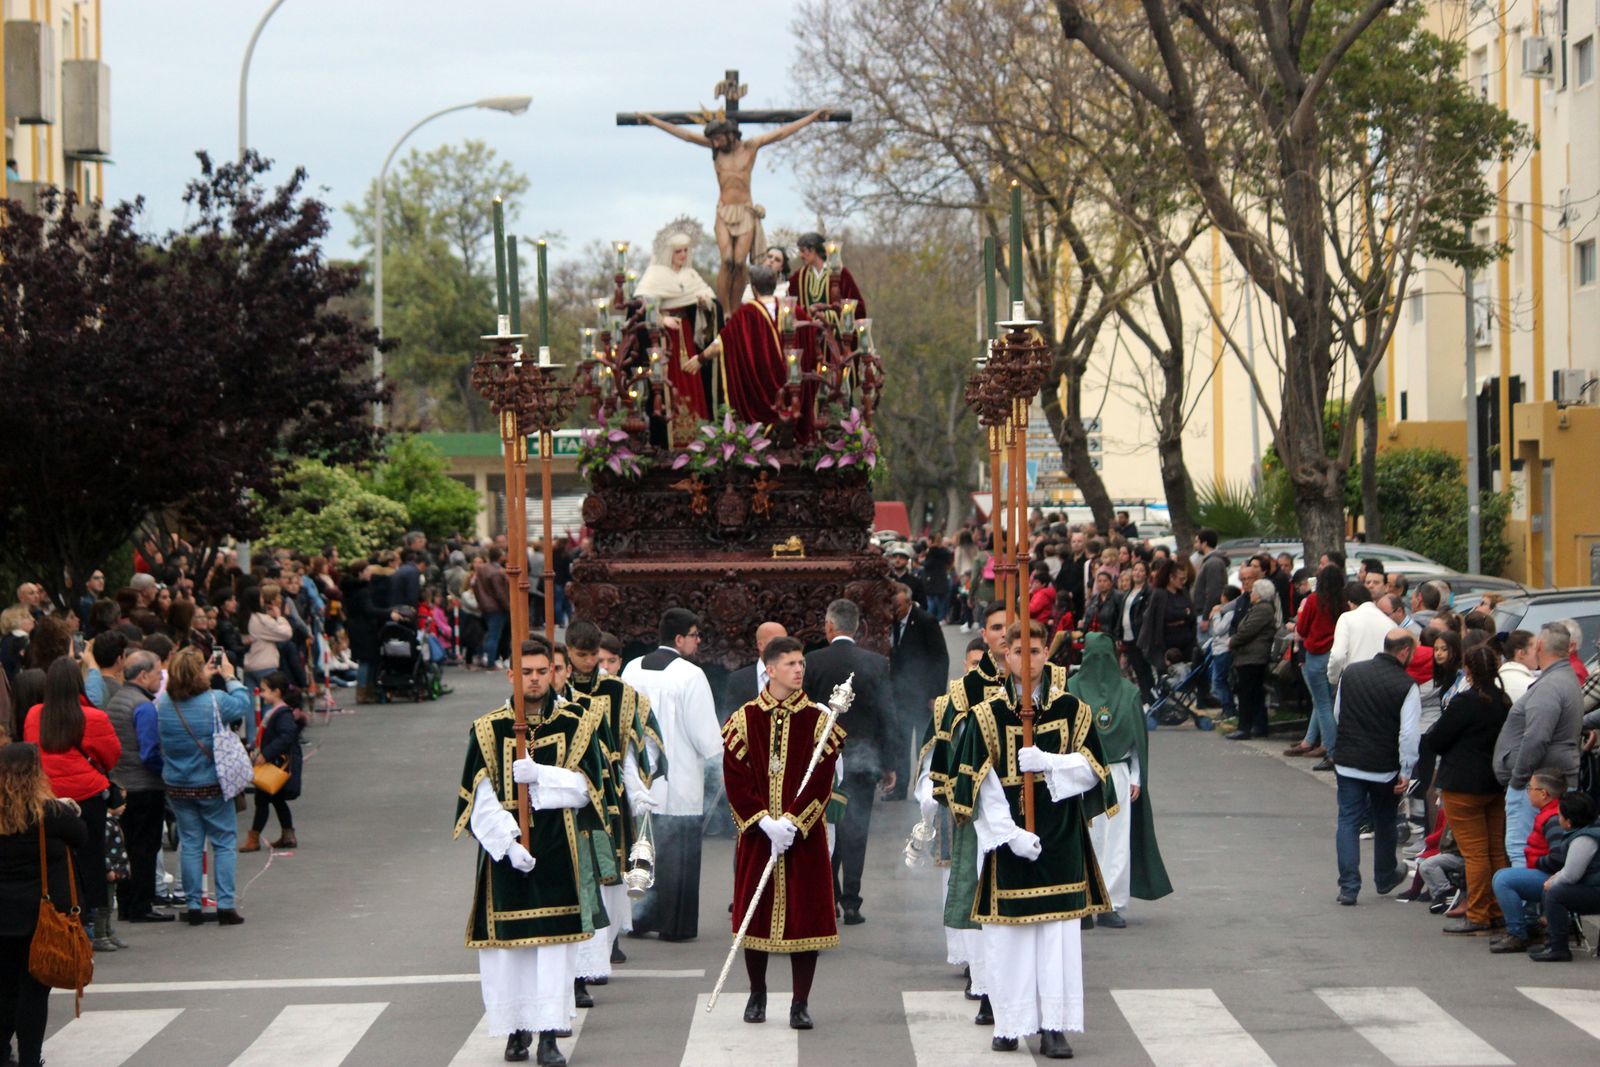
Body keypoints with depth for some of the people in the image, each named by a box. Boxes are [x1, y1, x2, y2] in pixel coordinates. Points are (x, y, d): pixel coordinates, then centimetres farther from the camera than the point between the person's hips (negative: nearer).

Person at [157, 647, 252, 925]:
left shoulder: (163, 703, -8)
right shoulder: (215, 701, -19)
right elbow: (243, 704, -2)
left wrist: (206, 677, 15)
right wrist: (229, 678, 11)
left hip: (177, 786, 3)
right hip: (211, 785, -3)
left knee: (190, 844, 11)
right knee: (224, 842, 7)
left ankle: (193, 905, 11)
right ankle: (225, 905, 3)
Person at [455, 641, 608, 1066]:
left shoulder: (576, 724, 6)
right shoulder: (488, 729, 4)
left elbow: (585, 785, -3)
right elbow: (481, 800, -2)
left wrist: (538, 776, -17)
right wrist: (509, 841, -14)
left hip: (557, 849, 0)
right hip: (504, 848, 0)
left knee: (553, 940, -5)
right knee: (508, 939, 0)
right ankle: (516, 1028, 13)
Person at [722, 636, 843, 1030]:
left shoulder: (817, 720, 0)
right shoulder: (744, 719, 1)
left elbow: (821, 780, -5)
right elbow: (735, 777, -4)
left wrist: (793, 822, -16)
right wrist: (765, 823, -14)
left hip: (805, 834, -1)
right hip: (755, 834, 1)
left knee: (805, 914, -2)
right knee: (755, 911, 5)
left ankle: (801, 1003, 4)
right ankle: (757, 994, 22)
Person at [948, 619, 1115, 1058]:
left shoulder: (1072, 709, 5)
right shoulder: (987, 715, 0)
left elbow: (1092, 770, 2)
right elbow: (981, 786, -5)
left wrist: (1047, 762, -15)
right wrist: (1011, 834, -15)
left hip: (1060, 838, 1)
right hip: (1006, 837, -1)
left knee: (1059, 932, -2)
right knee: (1009, 934, -1)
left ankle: (1053, 1027, 0)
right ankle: (1010, 1025, 8)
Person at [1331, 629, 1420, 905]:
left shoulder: (1351, 673, 1)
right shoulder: (1406, 685, -14)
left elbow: (1337, 714, 12)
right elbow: (1408, 733, -17)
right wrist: (1406, 772, -10)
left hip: (1347, 763, 2)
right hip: (1384, 768, -2)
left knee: (1348, 821, 5)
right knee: (1384, 822, 19)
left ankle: (1348, 887, -2)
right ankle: (1384, 877, 36)